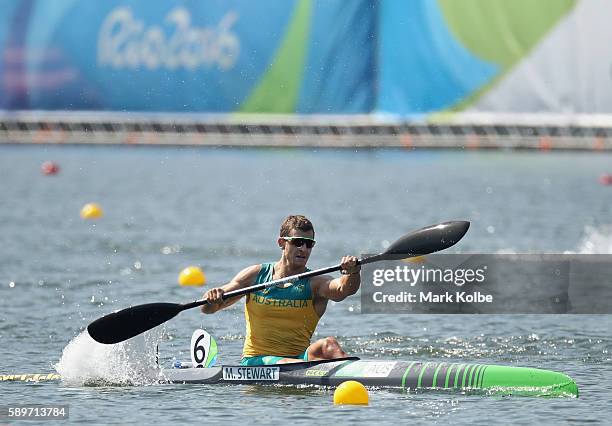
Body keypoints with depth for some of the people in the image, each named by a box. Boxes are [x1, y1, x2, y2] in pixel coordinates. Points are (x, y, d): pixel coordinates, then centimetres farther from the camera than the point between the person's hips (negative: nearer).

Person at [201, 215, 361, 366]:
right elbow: (207, 309, 9)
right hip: (255, 361, -1)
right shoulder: (256, 275, 8)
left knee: (328, 344, -31)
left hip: (298, 357, 1)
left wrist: (352, 273, -42)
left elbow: (343, 289, -20)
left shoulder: (316, 283, 4)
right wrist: (212, 298, -16)